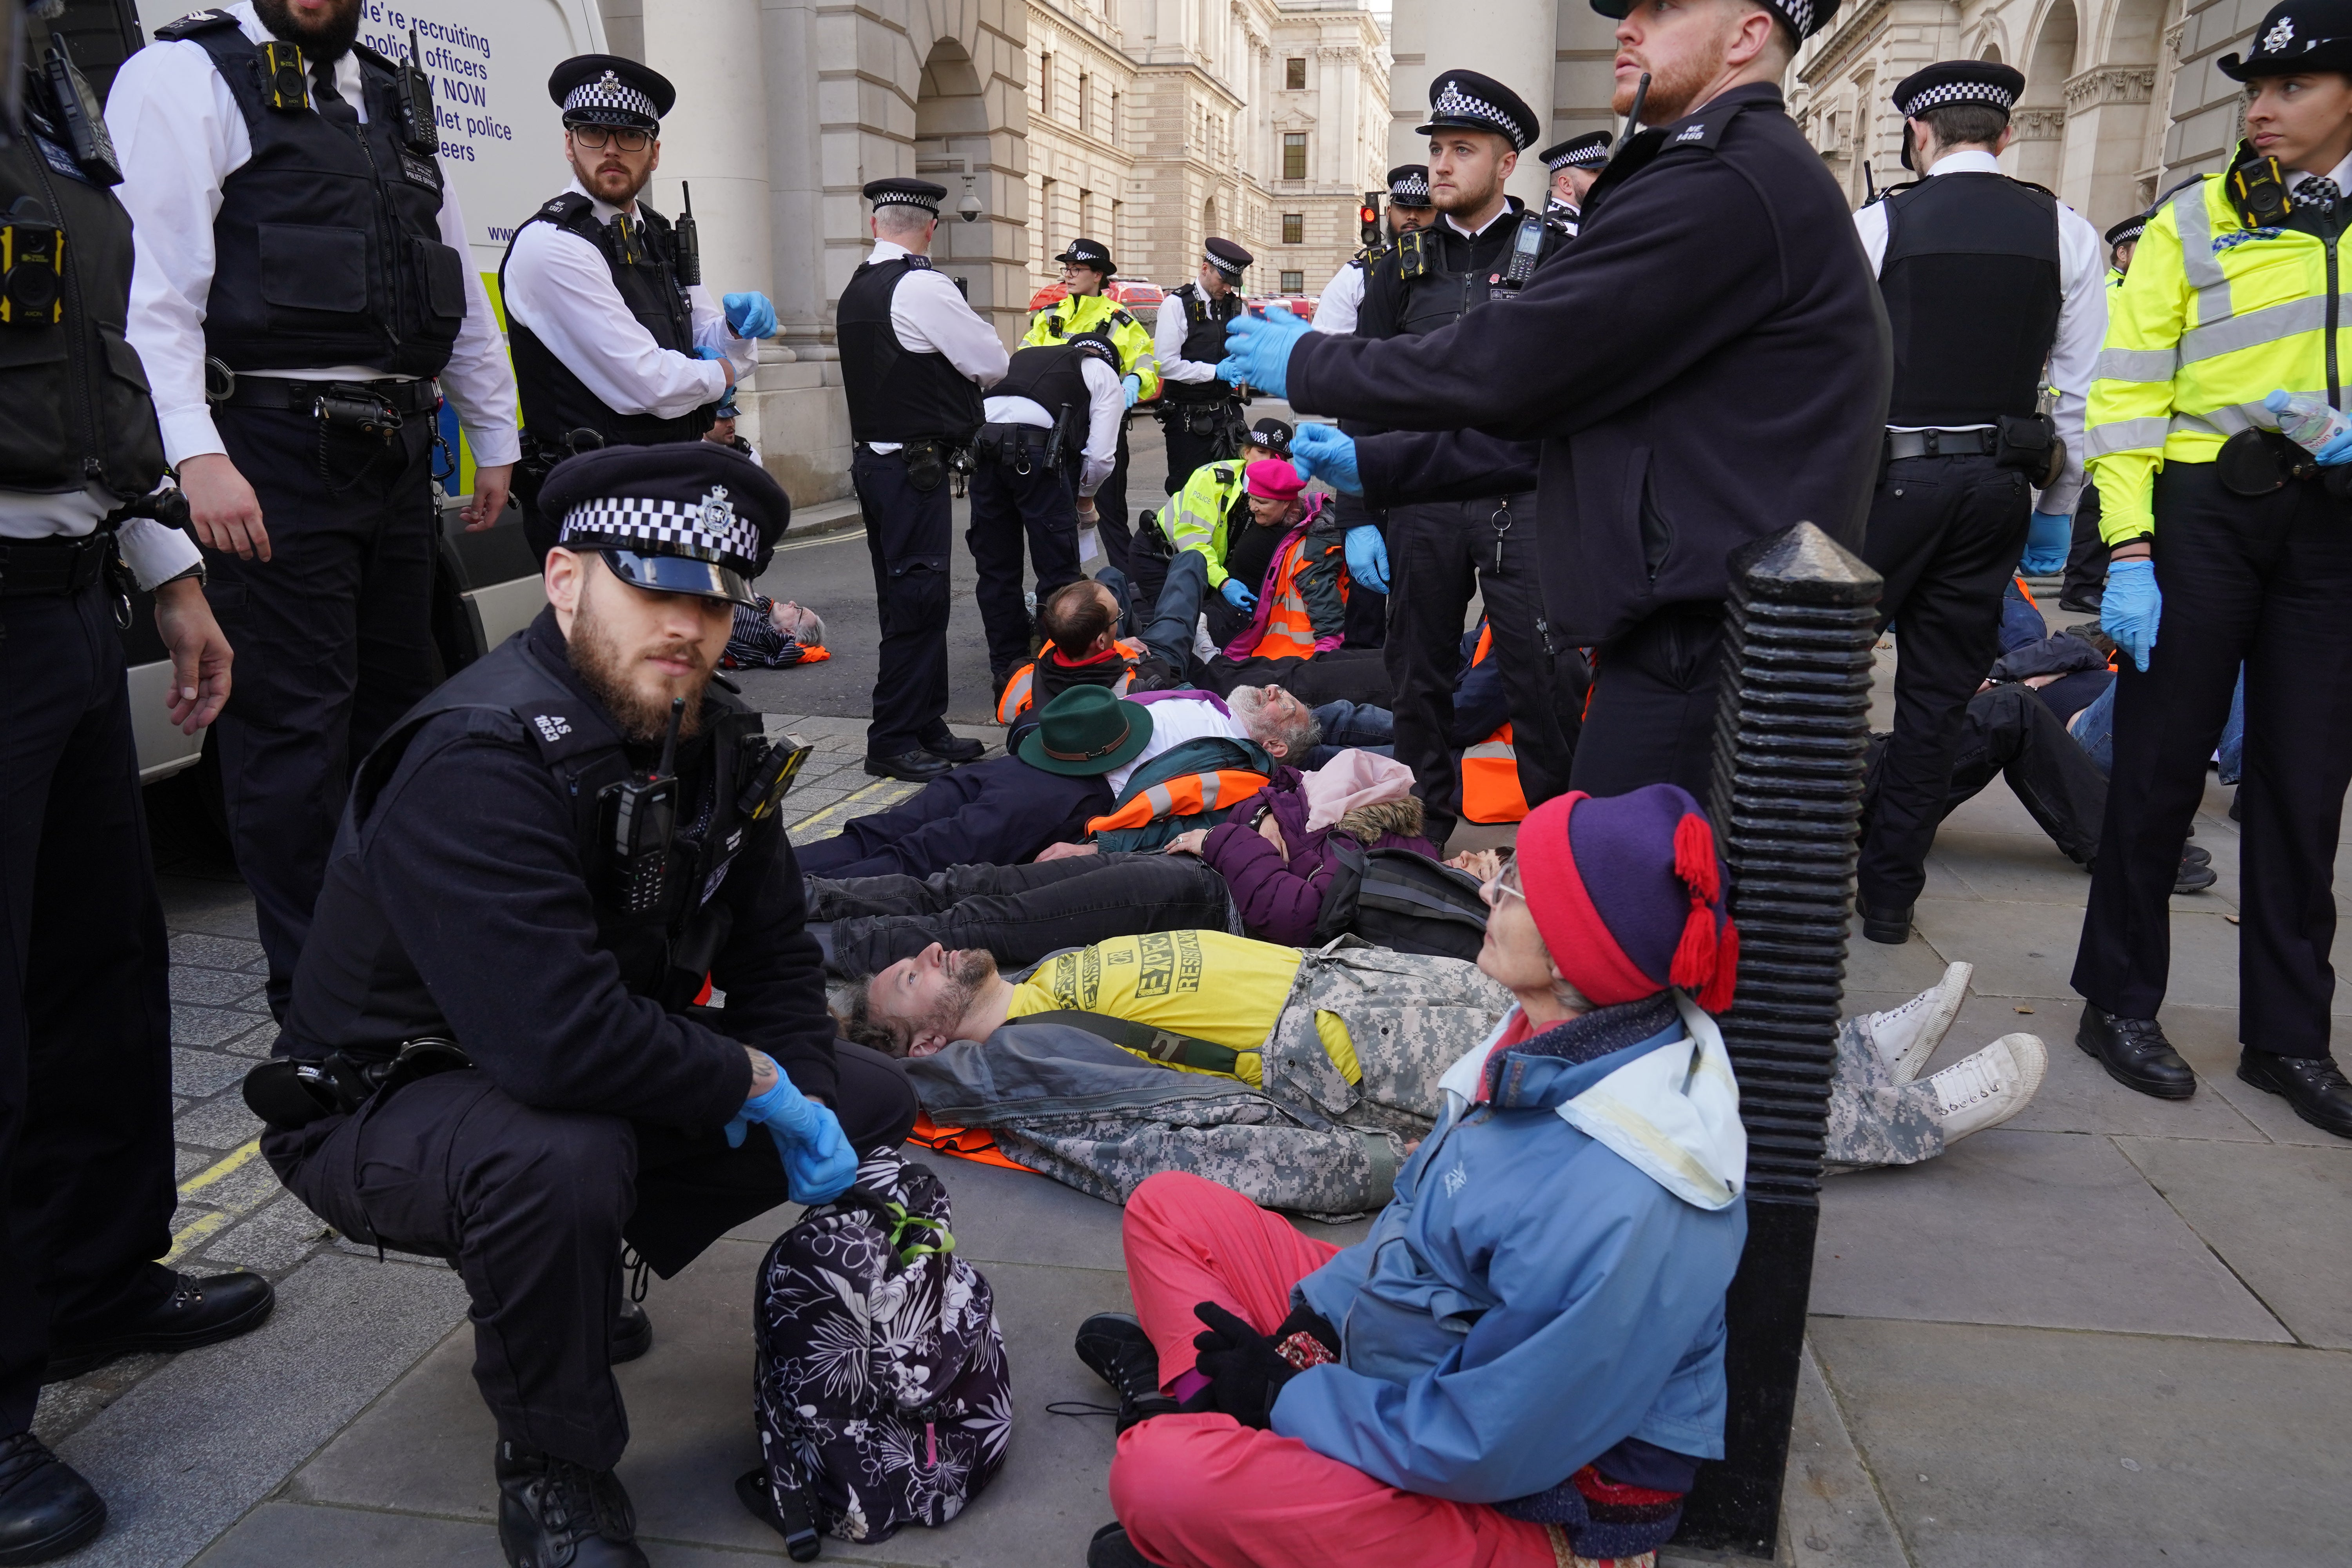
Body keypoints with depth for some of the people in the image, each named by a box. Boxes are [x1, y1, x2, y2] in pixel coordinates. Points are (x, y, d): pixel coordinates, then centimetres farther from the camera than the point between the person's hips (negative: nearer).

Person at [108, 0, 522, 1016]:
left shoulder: (391, 98, 21)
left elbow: (461, 291, 24)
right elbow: (157, 283, -12)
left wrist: (495, 443, 21)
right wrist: (197, 454, -23)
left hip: (396, 455, 8)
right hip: (274, 455, -7)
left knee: (400, 702, 13)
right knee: (295, 723, -5)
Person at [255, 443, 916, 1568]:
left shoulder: (711, 739, -4)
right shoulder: (477, 758, -30)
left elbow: (774, 956, 5)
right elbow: (560, 1044, -39)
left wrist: (808, 1109, -11)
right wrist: (755, 1083, -24)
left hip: (609, 1079, 8)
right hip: (383, 1105, -7)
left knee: (873, 1100, 3)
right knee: (562, 1160, -40)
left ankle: (579, 1270, 15)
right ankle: (550, 1469, -11)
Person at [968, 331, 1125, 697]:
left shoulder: (1027, 356, 35)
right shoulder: (1104, 375, 20)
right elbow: (1100, 455, 8)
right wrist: (1085, 496, 27)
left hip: (982, 444, 5)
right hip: (1036, 454, -5)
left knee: (995, 567, 13)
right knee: (1058, 569, 5)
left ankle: (1006, 667, 20)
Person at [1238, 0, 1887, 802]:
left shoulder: (1722, 185, -15)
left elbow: (1511, 366, -17)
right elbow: (1568, 406, 20)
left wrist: (1306, 366, -3)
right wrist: (1377, 466, 16)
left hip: (1700, 640, -10)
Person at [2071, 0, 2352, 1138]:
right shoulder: (2193, 222, 1)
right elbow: (2127, 391, -4)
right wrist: (2129, 550, -13)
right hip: (2203, 509, -3)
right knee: (2162, 761, 1)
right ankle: (2120, 1001, 15)